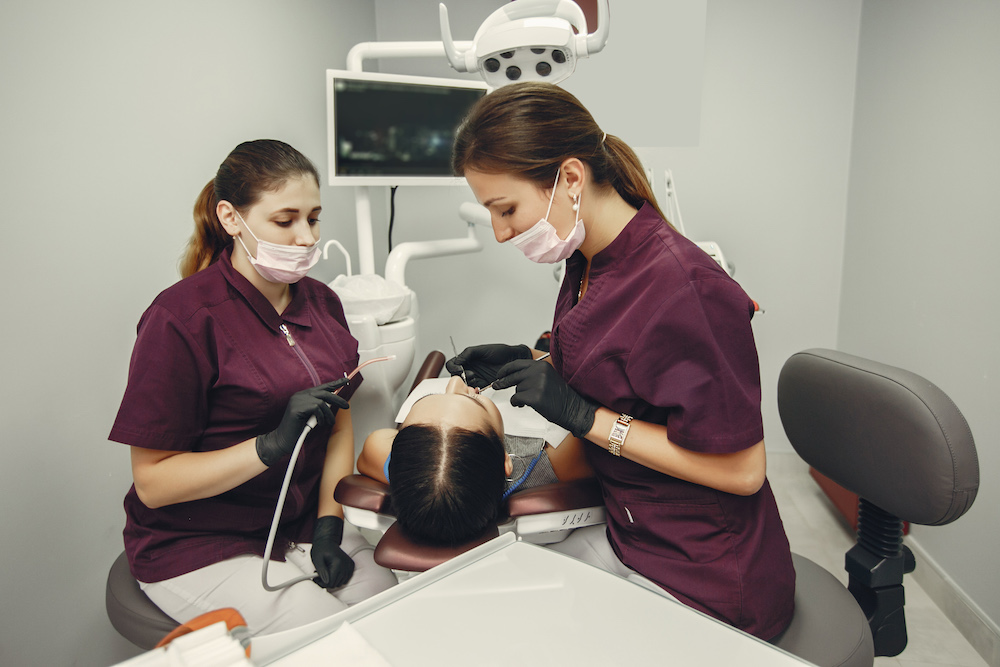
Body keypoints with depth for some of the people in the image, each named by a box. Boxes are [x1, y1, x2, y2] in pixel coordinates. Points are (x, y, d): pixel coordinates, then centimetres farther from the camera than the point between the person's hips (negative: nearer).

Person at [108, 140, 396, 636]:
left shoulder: (321, 302, 3)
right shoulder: (182, 319, -17)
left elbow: (339, 424, 8)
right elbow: (152, 483, -16)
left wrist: (328, 526, -3)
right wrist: (272, 445, -28)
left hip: (301, 527, 6)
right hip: (199, 550, -5)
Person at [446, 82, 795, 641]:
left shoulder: (683, 288, -28)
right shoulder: (589, 262, -1)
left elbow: (742, 470, -24)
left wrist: (583, 416, -24)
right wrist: (527, 364, 0)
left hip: (709, 579, -8)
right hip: (630, 531, 8)